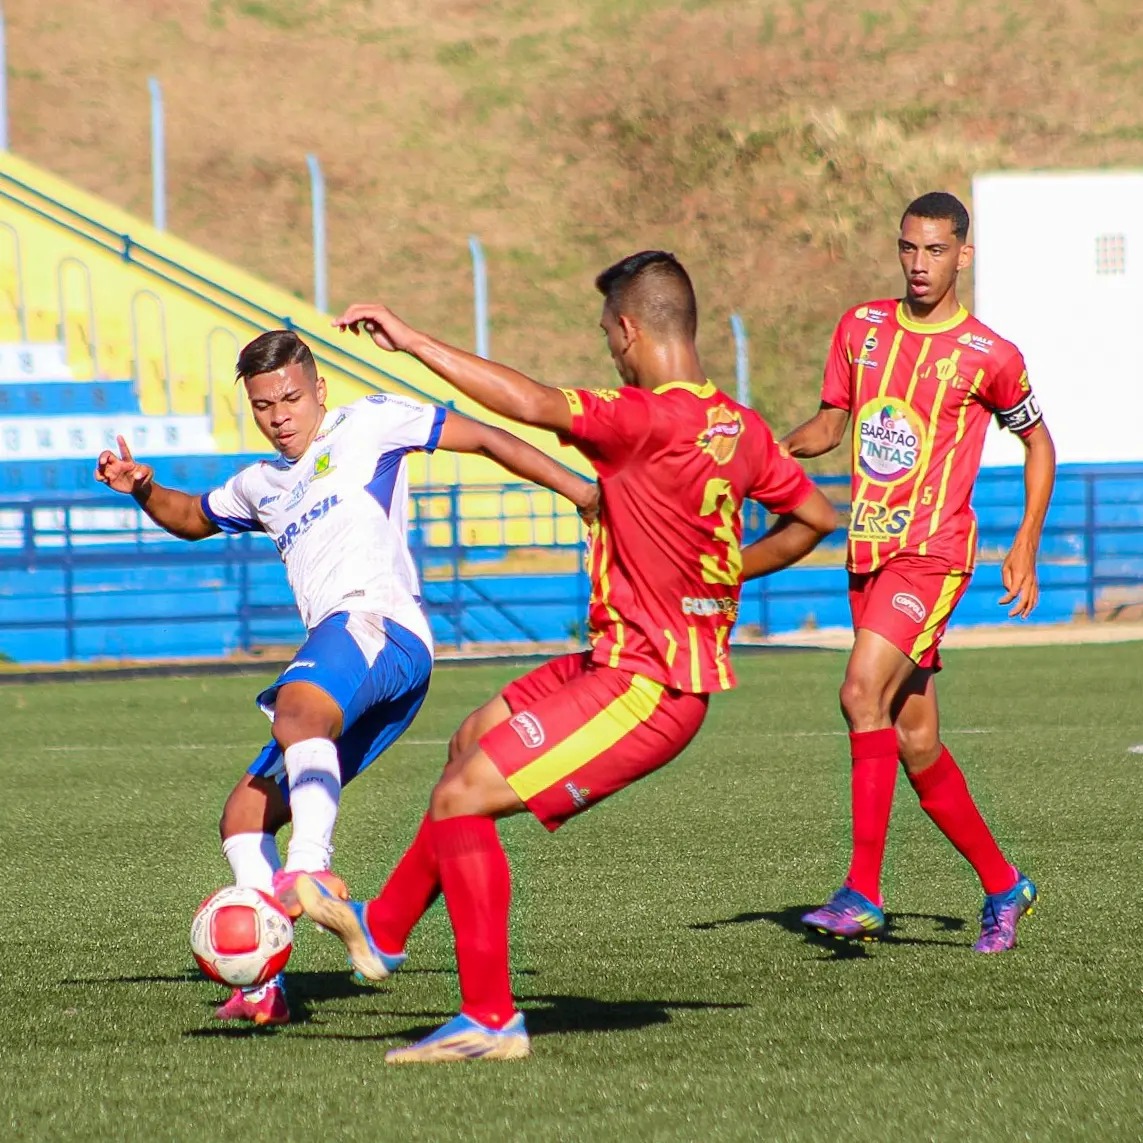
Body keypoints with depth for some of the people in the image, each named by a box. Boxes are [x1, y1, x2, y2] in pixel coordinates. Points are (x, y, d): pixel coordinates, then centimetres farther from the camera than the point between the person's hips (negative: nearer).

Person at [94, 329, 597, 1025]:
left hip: (375, 619, -9)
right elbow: (192, 519, 48)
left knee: (298, 708, -40)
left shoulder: (368, 424, 11)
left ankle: (312, 865, -63)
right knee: (243, 817, 6)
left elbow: (485, 439, 10)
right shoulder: (262, 486, 31)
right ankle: (263, 984, 2)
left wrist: (578, 489, 4)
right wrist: (143, 490, 26)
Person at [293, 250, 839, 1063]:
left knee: (461, 800, -8)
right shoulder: (737, 426, 5)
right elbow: (815, 516, 16)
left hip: (644, 689, -10)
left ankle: (492, 1019, -3)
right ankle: (383, 931, 37)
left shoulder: (653, 419, -23)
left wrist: (413, 340, -26)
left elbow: (531, 403, -32)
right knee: (474, 742, 24)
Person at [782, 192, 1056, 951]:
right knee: (915, 743, 9)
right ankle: (1002, 885, 26)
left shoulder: (988, 355, -5)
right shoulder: (861, 328, 9)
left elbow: (1038, 441, 8)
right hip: (868, 550, 6)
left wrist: (1027, 545, 1)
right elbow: (833, 421, 18)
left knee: (863, 691, -25)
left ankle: (864, 893, -25)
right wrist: (779, 450, -4)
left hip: (933, 551, -6)